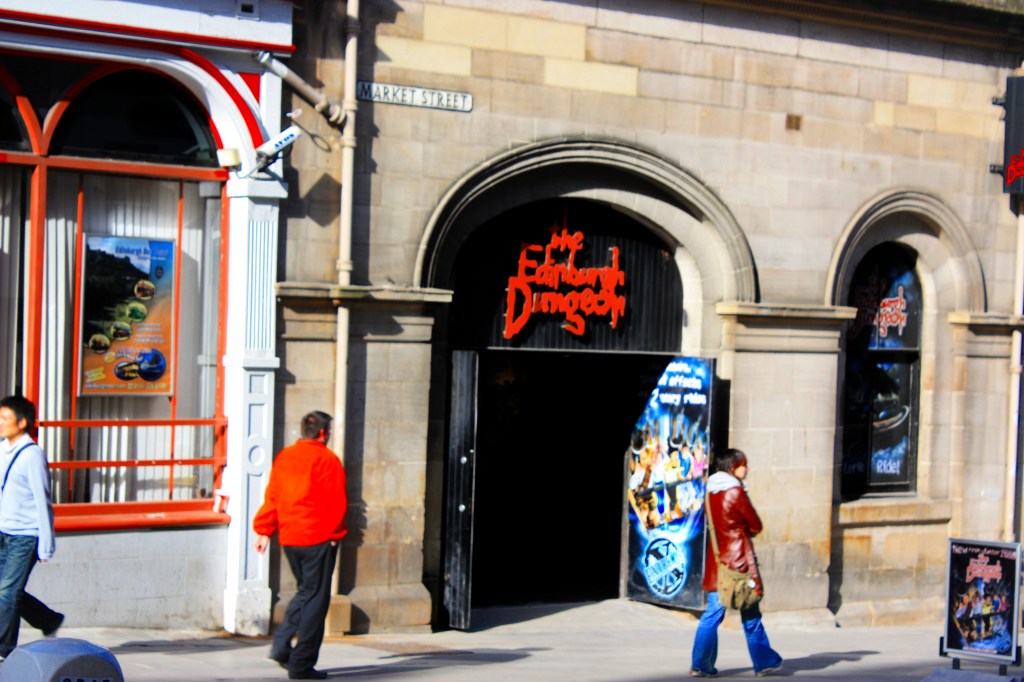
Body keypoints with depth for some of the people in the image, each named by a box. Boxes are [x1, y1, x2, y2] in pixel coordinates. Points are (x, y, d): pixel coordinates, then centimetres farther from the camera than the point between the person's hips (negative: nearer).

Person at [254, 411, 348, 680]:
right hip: (318, 538, -6)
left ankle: (281, 643, 8)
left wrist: (264, 531, 14)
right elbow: (337, 502, -9)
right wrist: (335, 534, 2)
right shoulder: (327, 460, -9)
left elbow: (272, 497, 10)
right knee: (316, 599, 2)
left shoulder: (283, 457, 9)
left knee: (305, 591, 22)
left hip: (289, 537, 6)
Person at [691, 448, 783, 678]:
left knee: (712, 613, 6)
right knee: (750, 614, 5)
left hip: (716, 559, 6)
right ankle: (763, 661, 15)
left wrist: (740, 532, 9)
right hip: (738, 559, -6)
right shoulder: (736, 492, -13)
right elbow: (756, 525, -6)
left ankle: (700, 664, 2)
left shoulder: (711, 492, 9)